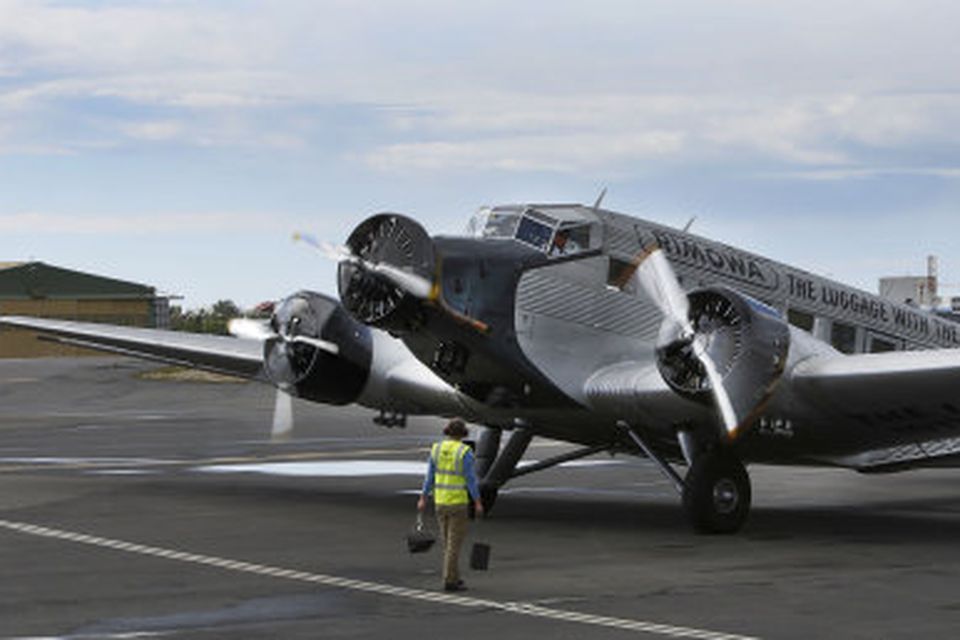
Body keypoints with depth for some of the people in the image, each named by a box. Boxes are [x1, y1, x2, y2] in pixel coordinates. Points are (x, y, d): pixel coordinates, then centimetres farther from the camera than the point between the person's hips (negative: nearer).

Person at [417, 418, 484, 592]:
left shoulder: (436, 448, 1)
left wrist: (423, 499, 11)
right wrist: (478, 502, -8)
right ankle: (450, 582, -2)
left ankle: (454, 577, 20)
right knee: (455, 543, -1)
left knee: (448, 541, 16)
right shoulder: (465, 452, -14)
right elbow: (471, 479, -15)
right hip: (458, 502, -6)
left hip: (440, 501, 6)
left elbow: (429, 476, 5)